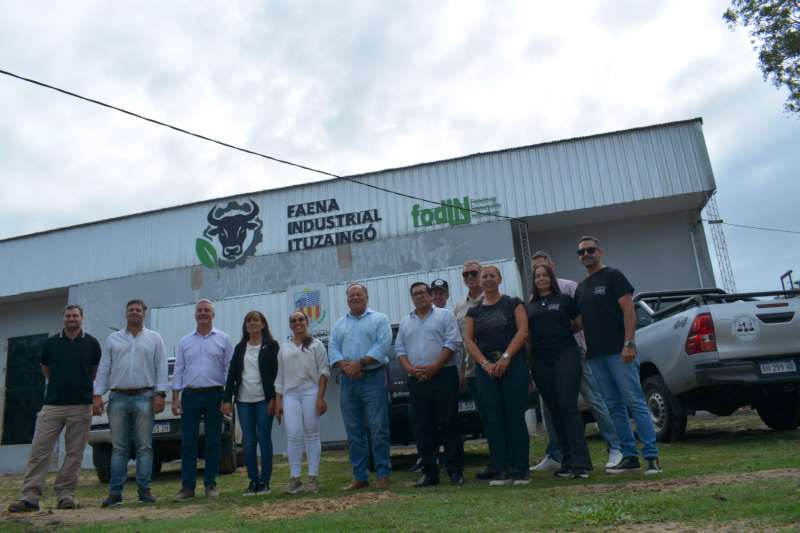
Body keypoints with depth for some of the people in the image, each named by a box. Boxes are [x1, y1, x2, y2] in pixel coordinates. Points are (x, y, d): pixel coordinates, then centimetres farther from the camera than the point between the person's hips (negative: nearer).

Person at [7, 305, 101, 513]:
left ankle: (65, 494, 11)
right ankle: (30, 496, 1)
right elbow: (46, 368, 22)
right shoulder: (51, 343, 7)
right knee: (39, 450, -3)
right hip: (52, 404, 1)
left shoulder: (91, 343, 4)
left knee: (74, 453, 2)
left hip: (81, 405, -1)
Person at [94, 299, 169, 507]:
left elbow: (161, 368, 2)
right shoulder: (113, 339, 14)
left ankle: (144, 490, 6)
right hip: (118, 398, 2)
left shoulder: (154, 338, 8)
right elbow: (103, 369, 10)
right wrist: (97, 395, 0)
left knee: (144, 447, 0)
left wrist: (160, 394, -7)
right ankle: (115, 492, 8)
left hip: (144, 398, -1)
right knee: (118, 448, 4)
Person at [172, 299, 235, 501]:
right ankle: (187, 486, 8)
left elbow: (229, 369, 2)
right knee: (188, 441, 1)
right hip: (190, 395, 2)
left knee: (213, 442, 4)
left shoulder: (223, 339, 4)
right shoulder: (185, 342, 11)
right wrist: (175, 397, 2)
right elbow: (178, 370, 10)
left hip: (214, 395, -2)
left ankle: (210, 484, 14)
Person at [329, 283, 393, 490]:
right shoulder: (339, 324, 18)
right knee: (354, 432, 6)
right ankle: (359, 477, 14)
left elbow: (383, 345, -9)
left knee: (378, 429, -4)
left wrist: (360, 363, -16)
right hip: (348, 381, 4)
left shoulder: (379, 319, 5)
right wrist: (345, 366, -12)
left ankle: (383, 474, 4)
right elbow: (333, 350, 8)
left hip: (373, 378, -4)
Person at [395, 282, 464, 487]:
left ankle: (455, 471, 6)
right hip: (416, 380, 4)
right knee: (423, 428, 6)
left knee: (449, 425, -2)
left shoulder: (445, 315, 3)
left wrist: (434, 367, -15)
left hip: (444, 376, -4)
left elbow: (452, 342, -7)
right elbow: (399, 349, 12)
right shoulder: (405, 322, 17)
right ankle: (429, 472, 14)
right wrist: (410, 369, -6)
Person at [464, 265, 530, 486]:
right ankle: (502, 471, 7)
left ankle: (520, 470, 4)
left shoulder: (513, 304, 8)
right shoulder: (474, 312, 16)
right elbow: (468, 340, 6)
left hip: (513, 365, -3)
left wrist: (506, 357, -14)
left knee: (515, 416, -3)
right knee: (493, 419, 1)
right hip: (485, 369, 3)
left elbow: (523, 331, -3)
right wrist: (486, 364, -9)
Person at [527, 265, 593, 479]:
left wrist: (562, 332, -2)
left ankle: (581, 463, -8)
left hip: (565, 356, -4)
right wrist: (527, 363, 6)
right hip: (540, 361, 4)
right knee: (554, 411, 6)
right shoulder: (530, 307, 15)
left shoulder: (564, 300, 7)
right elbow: (526, 334, 14)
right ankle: (567, 463, 14)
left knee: (568, 407, -11)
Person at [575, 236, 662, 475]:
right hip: (595, 355, 7)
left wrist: (629, 343, -18)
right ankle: (629, 456, 15)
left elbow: (628, 310, -9)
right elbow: (579, 321, 22)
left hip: (618, 352, -7)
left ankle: (652, 456, -3)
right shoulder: (581, 287, 19)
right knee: (614, 407, 8)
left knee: (635, 402, -7)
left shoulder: (613, 276, 0)